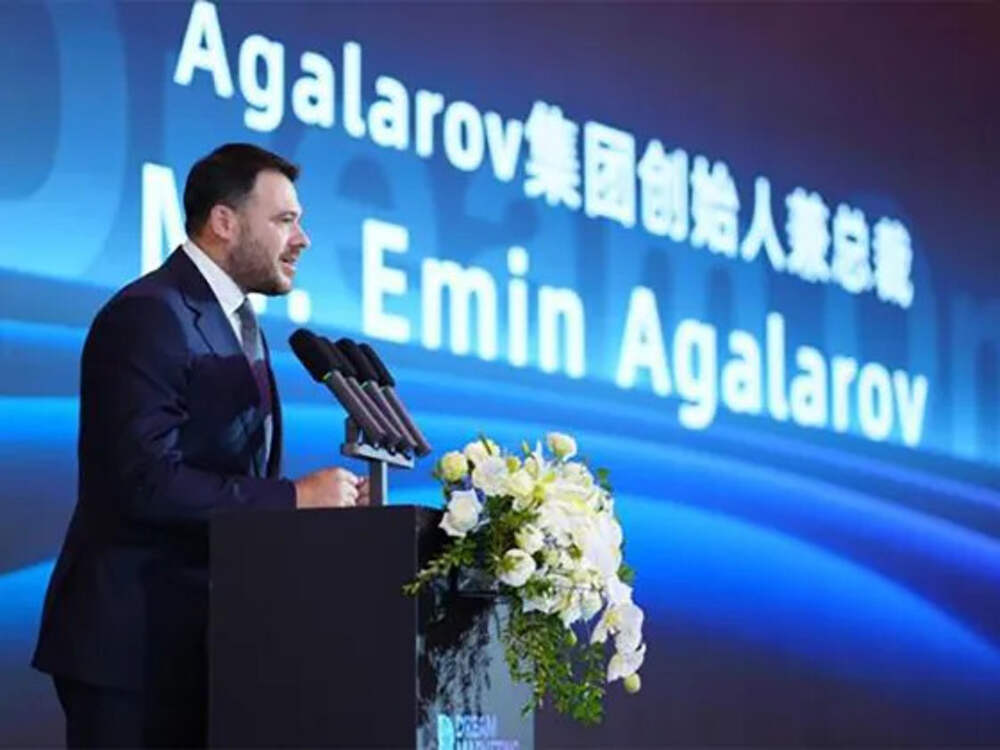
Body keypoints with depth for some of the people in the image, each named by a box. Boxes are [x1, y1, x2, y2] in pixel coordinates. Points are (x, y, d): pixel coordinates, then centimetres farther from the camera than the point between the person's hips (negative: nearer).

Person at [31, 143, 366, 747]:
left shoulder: (237, 319, 17)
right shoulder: (147, 317, -14)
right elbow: (149, 481, -24)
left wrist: (328, 498, -1)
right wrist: (293, 497, -21)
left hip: (204, 634, 9)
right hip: (131, 638, -9)